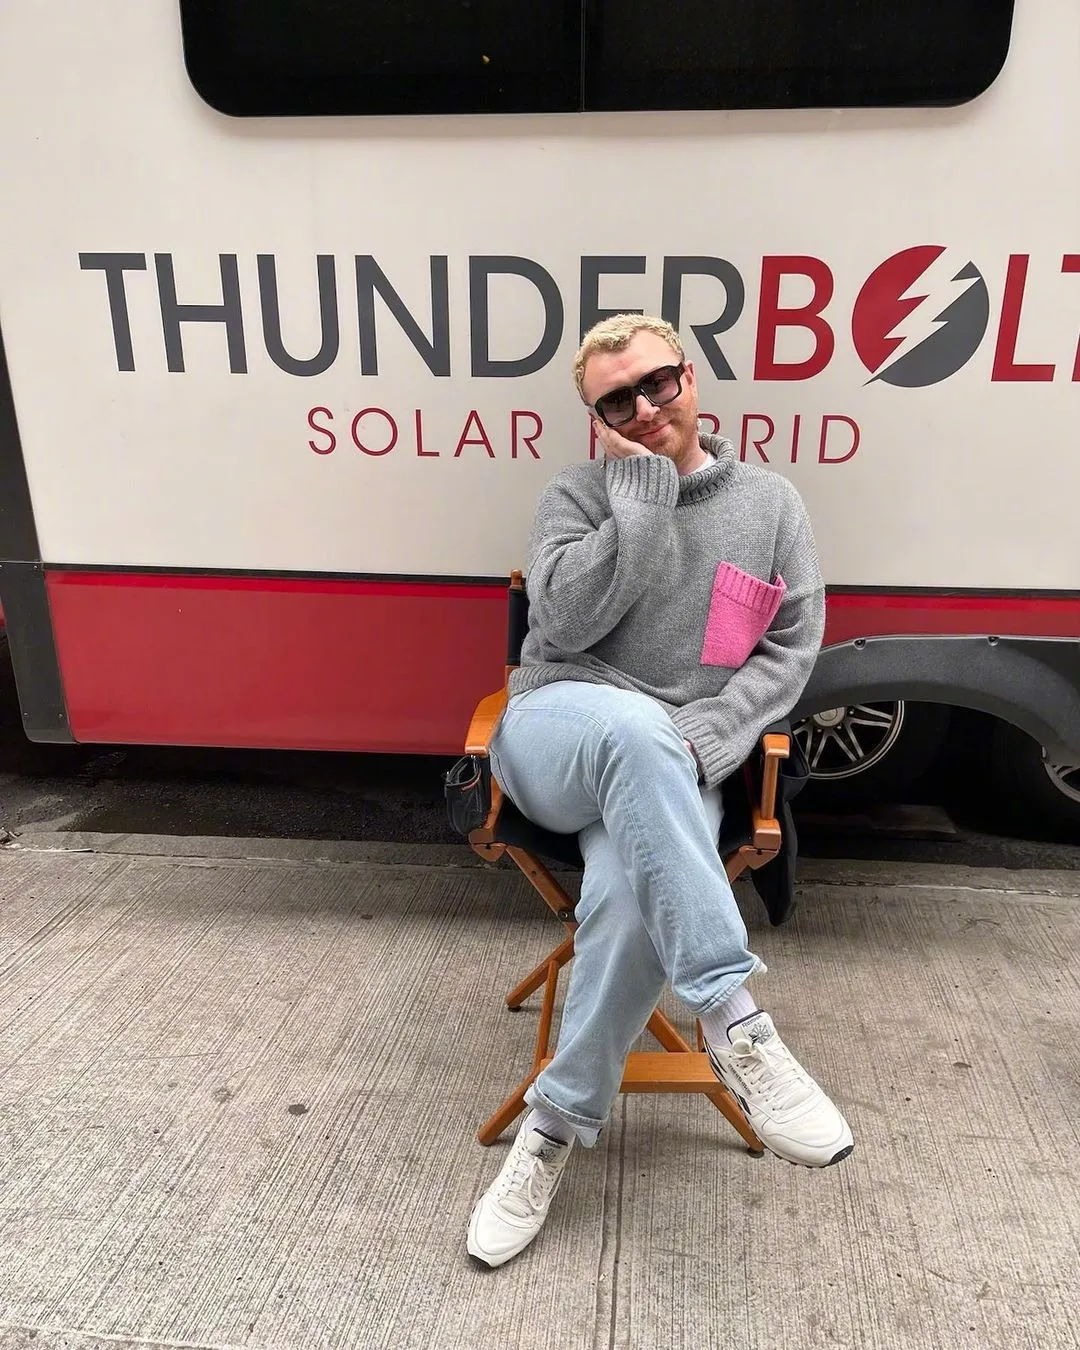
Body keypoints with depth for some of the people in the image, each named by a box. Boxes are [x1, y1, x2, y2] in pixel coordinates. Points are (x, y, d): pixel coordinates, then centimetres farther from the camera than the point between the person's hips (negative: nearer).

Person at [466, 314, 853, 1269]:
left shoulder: (772, 503, 12)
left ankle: (559, 1125, -10)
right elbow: (565, 624, -9)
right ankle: (733, 1022, -31)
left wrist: (702, 736, -12)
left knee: (629, 894, -33)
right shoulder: (576, 497, 9)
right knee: (634, 727, -39)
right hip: (555, 734, 0)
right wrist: (645, 494, -8)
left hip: (672, 770, 1)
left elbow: (791, 650, 5)